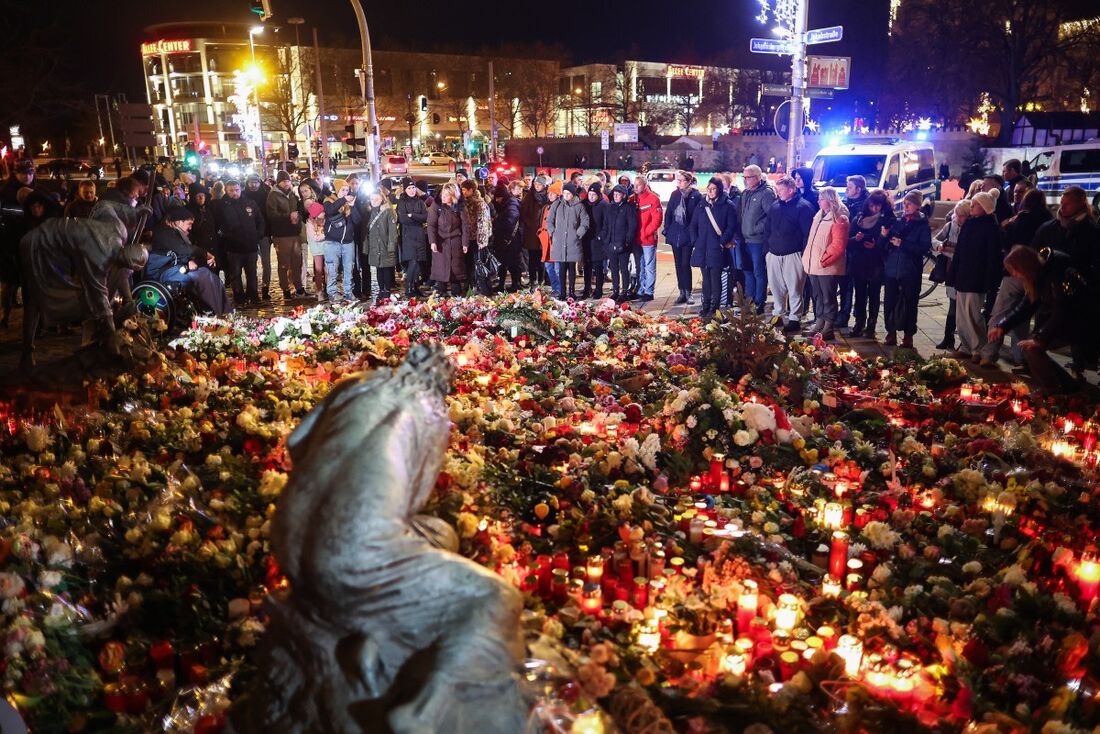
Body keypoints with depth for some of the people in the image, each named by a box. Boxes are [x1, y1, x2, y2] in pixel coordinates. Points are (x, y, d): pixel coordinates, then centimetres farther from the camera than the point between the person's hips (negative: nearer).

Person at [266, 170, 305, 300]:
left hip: (295, 233, 5)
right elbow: (272, 214, -13)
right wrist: (288, 216, -23)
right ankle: (286, 289, 9)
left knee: (297, 262, 8)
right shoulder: (273, 195, -3)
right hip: (281, 235, -5)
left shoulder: (293, 194, 13)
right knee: (284, 264, 1)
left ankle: (298, 287, 20)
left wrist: (297, 216, -7)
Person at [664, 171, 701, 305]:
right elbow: (668, 213, 10)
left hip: (687, 235, -5)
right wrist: (667, 230, 3)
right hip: (675, 234, 5)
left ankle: (688, 293, 2)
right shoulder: (675, 194, 7)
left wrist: (693, 233, -11)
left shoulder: (696, 196, -6)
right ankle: (682, 293, 16)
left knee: (685, 265, -5)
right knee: (678, 265, 9)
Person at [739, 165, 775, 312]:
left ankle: (759, 304, 6)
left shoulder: (766, 193, -11)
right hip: (746, 239, 8)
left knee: (759, 272, -2)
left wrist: (758, 228, -16)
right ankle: (749, 301, 24)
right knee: (748, 271, 14)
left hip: (759, 240, -8)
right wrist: (741, 232, 11)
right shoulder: (745, 193, 13)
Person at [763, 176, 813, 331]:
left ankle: (794, 319, 5)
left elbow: (808, 233, -11)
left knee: (794, 288, -1)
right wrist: (767, 246, 11)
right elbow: (767, 228, 19)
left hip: (793, 255, -6)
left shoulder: (803, 206, -7)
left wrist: (804, 253, -14)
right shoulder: (775, 205, 13)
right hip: (774, 254, 6)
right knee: (776, 286, 13)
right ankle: (777, 315, 25)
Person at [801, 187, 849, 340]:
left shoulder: (839, 219, -12)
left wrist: (823, 260, -19)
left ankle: (828, 328, 4)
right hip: (814, 264, 8)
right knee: (818, 296, 15)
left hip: (828, 266, -8)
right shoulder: (819, 215, 14)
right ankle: (819, 321, 25)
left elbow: (838, 246, -19)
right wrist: (807, 258, 12)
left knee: (828, 297, -1)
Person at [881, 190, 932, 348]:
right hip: (892, 270, 4)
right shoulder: (897, 223, 12)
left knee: (910, 304, 2)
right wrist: (885, 236, -8)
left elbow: (925, 248, -11)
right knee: (889, 302, 1)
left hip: (910, 271, -3)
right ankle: (891, 334, 12)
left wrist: (902, 244, -18)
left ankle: (908, 336, 10)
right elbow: (885, 246, 12)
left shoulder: (922, 225, 1)